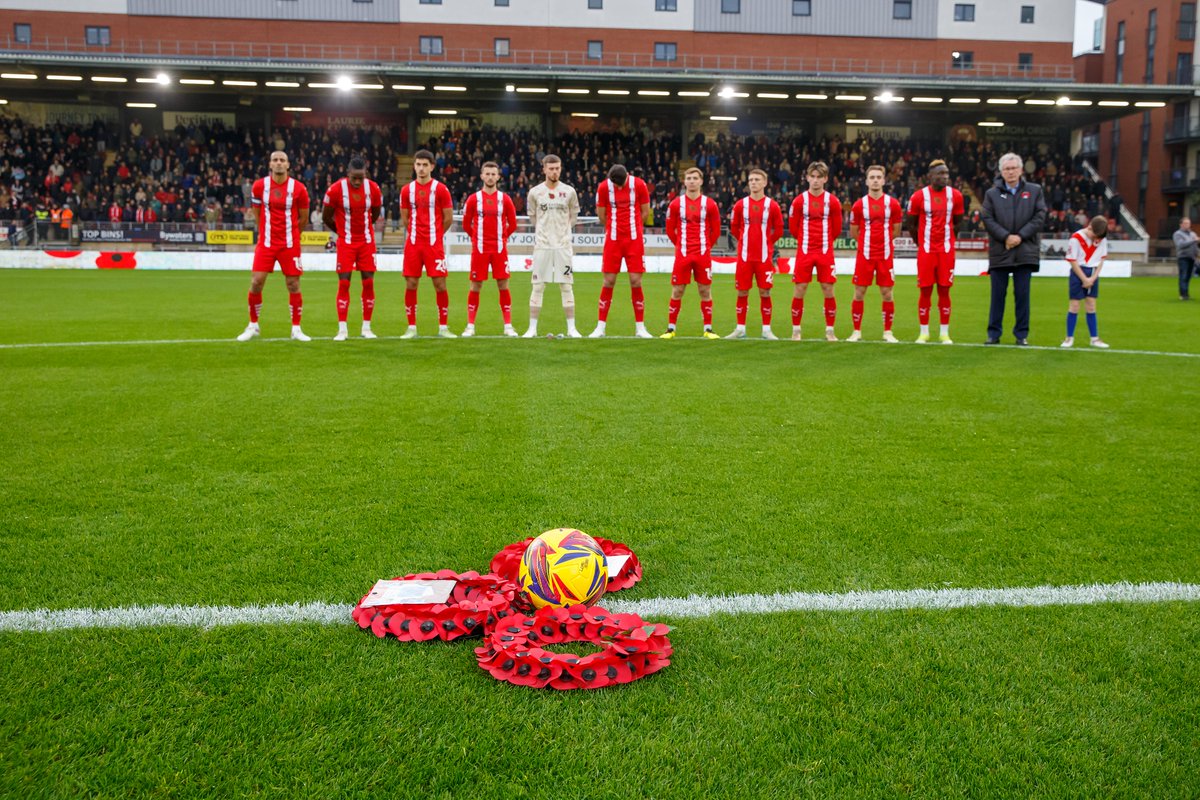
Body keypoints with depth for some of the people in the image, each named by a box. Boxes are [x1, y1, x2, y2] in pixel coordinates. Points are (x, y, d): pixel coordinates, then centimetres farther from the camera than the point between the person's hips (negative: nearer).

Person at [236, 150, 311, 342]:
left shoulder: (298, 188, -3)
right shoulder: (259, 186, 1)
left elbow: (303, 219, 8)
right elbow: (256, 214, 13)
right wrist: (268, 231, 12)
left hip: (290, 245, -1)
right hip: (265, 243, 1)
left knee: (293, 285, 1)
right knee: (256, 283, -3)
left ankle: (296, 329, 12)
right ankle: (253, 326, 13)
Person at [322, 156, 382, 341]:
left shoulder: (373, 188, -5)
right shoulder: (335, 189, -13)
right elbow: (326, 217, 0)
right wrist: (342, 231, 11)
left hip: (367, 242, 2)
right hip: (346, 243, -2)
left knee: (368, 282, 1)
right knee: (344, 283, -6)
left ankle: (366, 327, 10)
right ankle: (342, 329, -2)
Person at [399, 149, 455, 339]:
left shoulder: (440, 189, -2)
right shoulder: (407, 190, 7)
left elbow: (448, 218, 2)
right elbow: (404, 219, 15)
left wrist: (434, 234, 8)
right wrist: (414, 233, 10)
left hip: (434, 244, -2)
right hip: (413, 244, 3)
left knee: (440, 284, -3)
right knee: (410, 284, 1)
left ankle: (443, 327, 6)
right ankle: (411, 328, 9)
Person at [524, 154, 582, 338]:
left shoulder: (569, 191, 2)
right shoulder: (535, 192, 1)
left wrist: (563, 230, 11)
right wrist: (544, 231, 13)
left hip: (563, 245, 0)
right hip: (542, 245, 0)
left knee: (566, 286, 2)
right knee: (538, 286, 1)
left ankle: (571, 328, 7)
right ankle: (532, 328, 6)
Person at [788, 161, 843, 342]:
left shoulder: (832, 201, 2)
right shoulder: (799, 201, 1)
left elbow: (837, 229, 9)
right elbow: (793, 227, 7)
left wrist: (824, 241, 11)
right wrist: (805, 240, 10)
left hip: (825, 252, 0)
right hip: (804, 252, 0)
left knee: (828, 290, 0)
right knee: (800, 290, -1)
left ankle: (830, 330, 9)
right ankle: (796, 330, 9)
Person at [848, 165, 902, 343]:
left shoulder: (892, 203, 2)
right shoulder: (859, 205, 1)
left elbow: (896, 230, 11)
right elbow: (853, 232, 8)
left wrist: (882, 240, 8)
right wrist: (868, 240, 8)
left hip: (885, 255, 0)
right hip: (865, 255, 0)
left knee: (887, 293, 2)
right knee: (859, 293, 1)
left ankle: (888, 332, 11)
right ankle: (857, 331, 10)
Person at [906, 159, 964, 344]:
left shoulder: (955, 195, 3)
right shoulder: (918, 197, -4)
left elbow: (957, 222, 15)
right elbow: (911, 224, 7)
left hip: (946, 250, 2)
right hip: (926, 250, -2)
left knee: (944, 291, 3)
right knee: (925, 291, 0)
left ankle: (944, 333, 9)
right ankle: (924, 332, 9)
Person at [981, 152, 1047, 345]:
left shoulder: (1034, 191, 8)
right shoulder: (992, 193, 7)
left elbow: (1040, 216, 1)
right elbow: (987, 219, -1)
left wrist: (1021, 236, -10)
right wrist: (1005, 237, -13)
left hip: (1025, 251, 0)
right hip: (999, 251, 0)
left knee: (1022, 294, 4)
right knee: (998, 294, 4)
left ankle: (1022, 334, 11)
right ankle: (993, 333, 11)